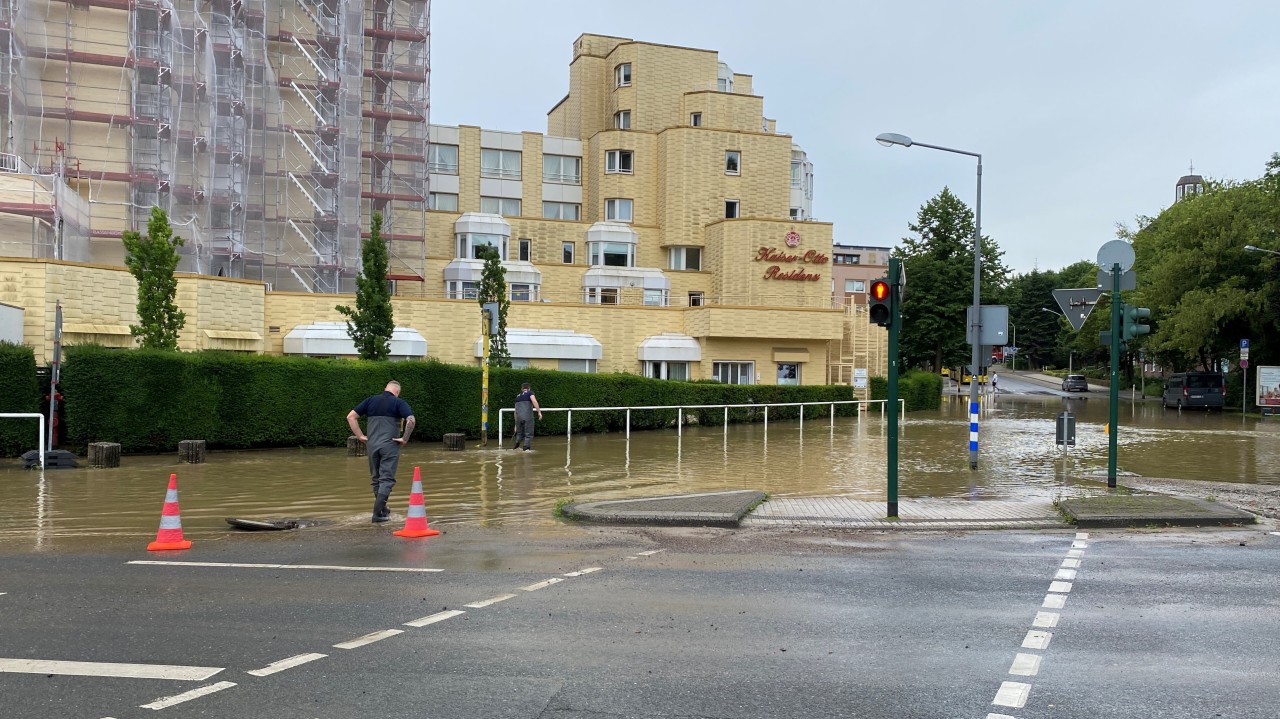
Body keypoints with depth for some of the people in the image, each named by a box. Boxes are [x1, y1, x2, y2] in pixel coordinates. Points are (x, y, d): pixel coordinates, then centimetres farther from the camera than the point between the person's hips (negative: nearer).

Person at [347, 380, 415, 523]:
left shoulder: (371, 400, 12)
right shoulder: (399, 403, 0)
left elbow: (351, 416, 7)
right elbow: (411, 420, -17)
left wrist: (360, 436, 8)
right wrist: (405, 439, -7)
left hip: (372, 444, 4)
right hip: (390, 445, -4)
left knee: (375, 478, 17)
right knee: (387, 479, 0)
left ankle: (383, 510, 28)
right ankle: (377, 514, -8)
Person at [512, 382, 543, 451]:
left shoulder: (518, 396, 24)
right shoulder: (530, 393, 9)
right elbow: (534, 401, -12)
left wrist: (516, 424, 31)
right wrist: (539, 412, -14)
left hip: (519, 417, 4)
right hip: (528, 416, -4)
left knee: (519, 433, 20)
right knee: (528, 434, 3)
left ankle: (516, 446, 12)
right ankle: (526, 449, 0)